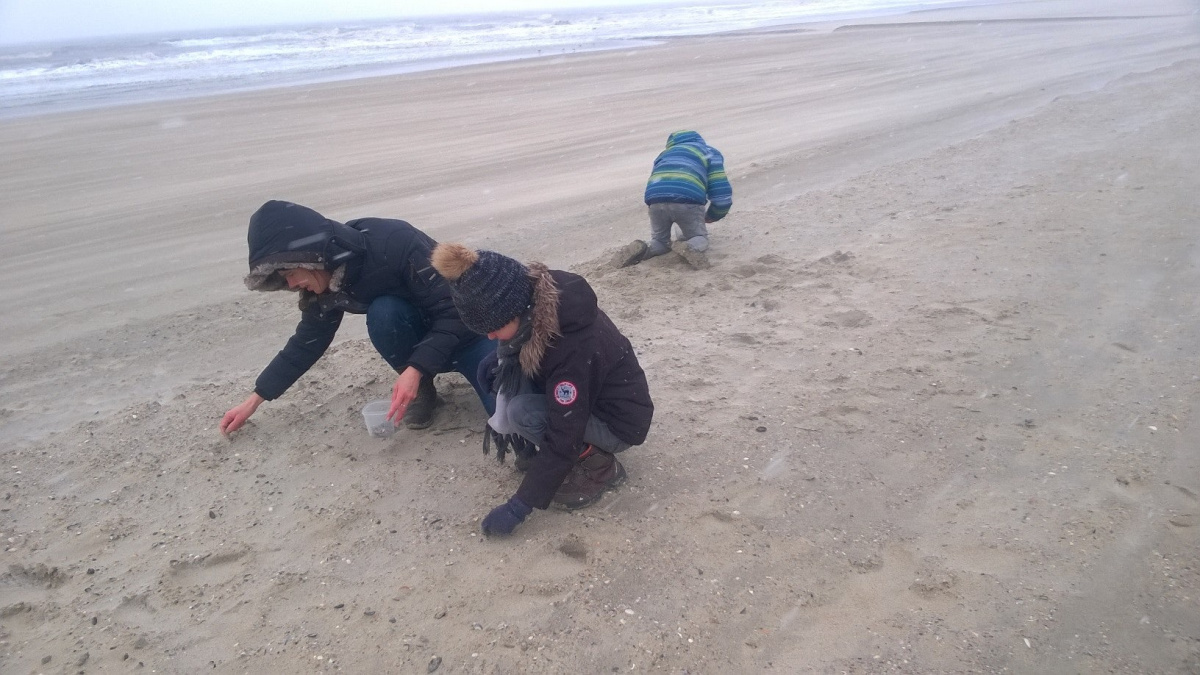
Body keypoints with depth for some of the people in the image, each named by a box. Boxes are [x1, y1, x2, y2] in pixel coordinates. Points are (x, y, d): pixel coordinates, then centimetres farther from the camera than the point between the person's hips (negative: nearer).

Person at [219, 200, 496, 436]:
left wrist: (415, 369, -38)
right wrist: (254, 400, 6)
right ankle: (422, 389, -5)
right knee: (383, 312, -31)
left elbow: (453, 309, -30)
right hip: (422, 338, 5)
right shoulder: (326, 284, -10)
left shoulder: (395, 243, -33)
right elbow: (306, 342, 3)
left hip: (469, 327, -4)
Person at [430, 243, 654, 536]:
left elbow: (563, 439, -31)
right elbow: (521, 342, 12)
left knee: (522, 412, -27)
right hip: (578, 398, 8)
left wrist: (520, 506, -25)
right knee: (498, 371, -7)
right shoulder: (540, 300, -15)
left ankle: (599, 466, -6)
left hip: (620, 421, -8)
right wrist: (500, 360, -9)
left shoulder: (572, 347, -36)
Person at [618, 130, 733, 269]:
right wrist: (710, 217, 34)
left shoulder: (665, 154, 39)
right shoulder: (710, 152, 28)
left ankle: (642, 250, -7)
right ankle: (693, 248, -15)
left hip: (656, 199, 3)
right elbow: (722, 194, 16)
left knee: (660, 240, 26)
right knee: (699, 237, 20)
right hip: (688, 200, -3)